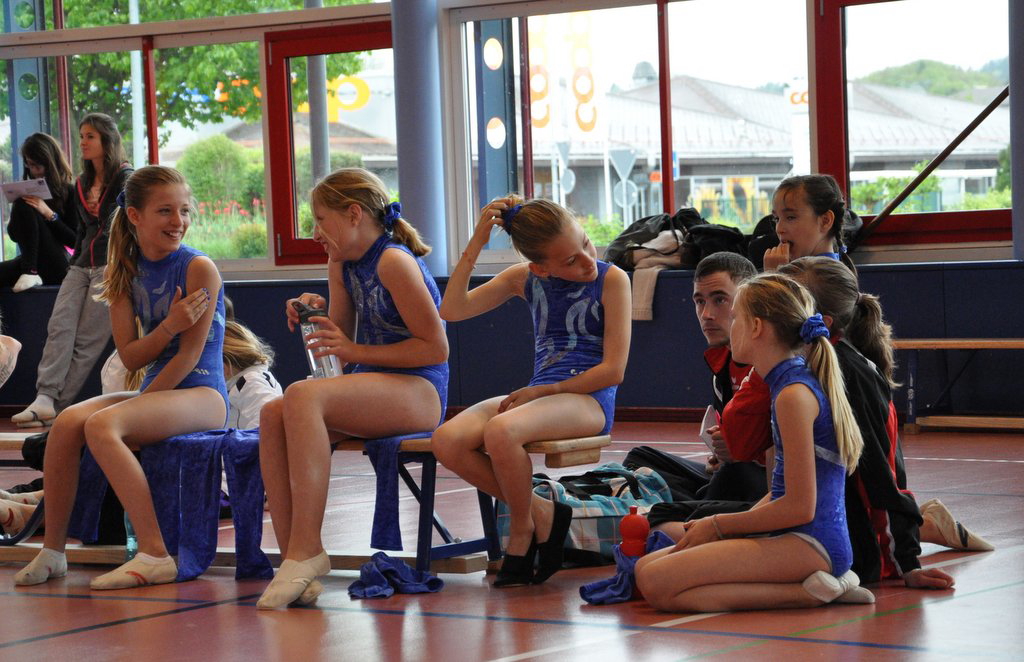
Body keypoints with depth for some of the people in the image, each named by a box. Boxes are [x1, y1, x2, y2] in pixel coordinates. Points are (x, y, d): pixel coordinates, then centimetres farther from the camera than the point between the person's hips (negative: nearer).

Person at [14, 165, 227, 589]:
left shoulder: (198, 268, -9)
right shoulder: (126, 273, 9)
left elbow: (189, 355, -13)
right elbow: (129, 356, 1)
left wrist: (138, 404, -14)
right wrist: (169, 327, -18)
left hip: (202, 394, -6)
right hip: (157, 392, 6)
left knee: (101, 425, -28)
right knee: (67, 422, -18)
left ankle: (154, 555, -30)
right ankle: (52, 550, -10)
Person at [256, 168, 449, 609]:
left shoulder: (394, 262, -11)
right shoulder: (342, 265, 15)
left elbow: (436, 348, -13)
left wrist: (357, 351, -13)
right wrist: (317, 316, 0)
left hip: (420, 391, -8)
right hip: (371, 389, 8)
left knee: (303, 396, -32)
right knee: (273, 415, -19)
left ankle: (306, 550, -33)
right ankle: (293, 556, -25)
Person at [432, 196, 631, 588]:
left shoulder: (611, 279, -4)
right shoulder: (526, 279, 11)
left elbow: (613, 370, -9)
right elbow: (453, 310, 5)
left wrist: (542, 392, -12)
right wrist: (475, 244, -4)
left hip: (589, 399, -6)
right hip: (538, 396, 6)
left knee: (500, 432, -36)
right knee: (447, 441, -21)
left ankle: (522, 532, -10)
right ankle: (541, 513, -6)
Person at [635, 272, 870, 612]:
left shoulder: (794, 394, -15)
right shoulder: (795, 383, 16)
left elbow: (800, 507, -17)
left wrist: (719, 526, -6)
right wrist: (722, 525, 8)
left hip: (810, 544, -10)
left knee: (657, 583, -19)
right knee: (644, 568, 6)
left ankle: (805, 592, -14)